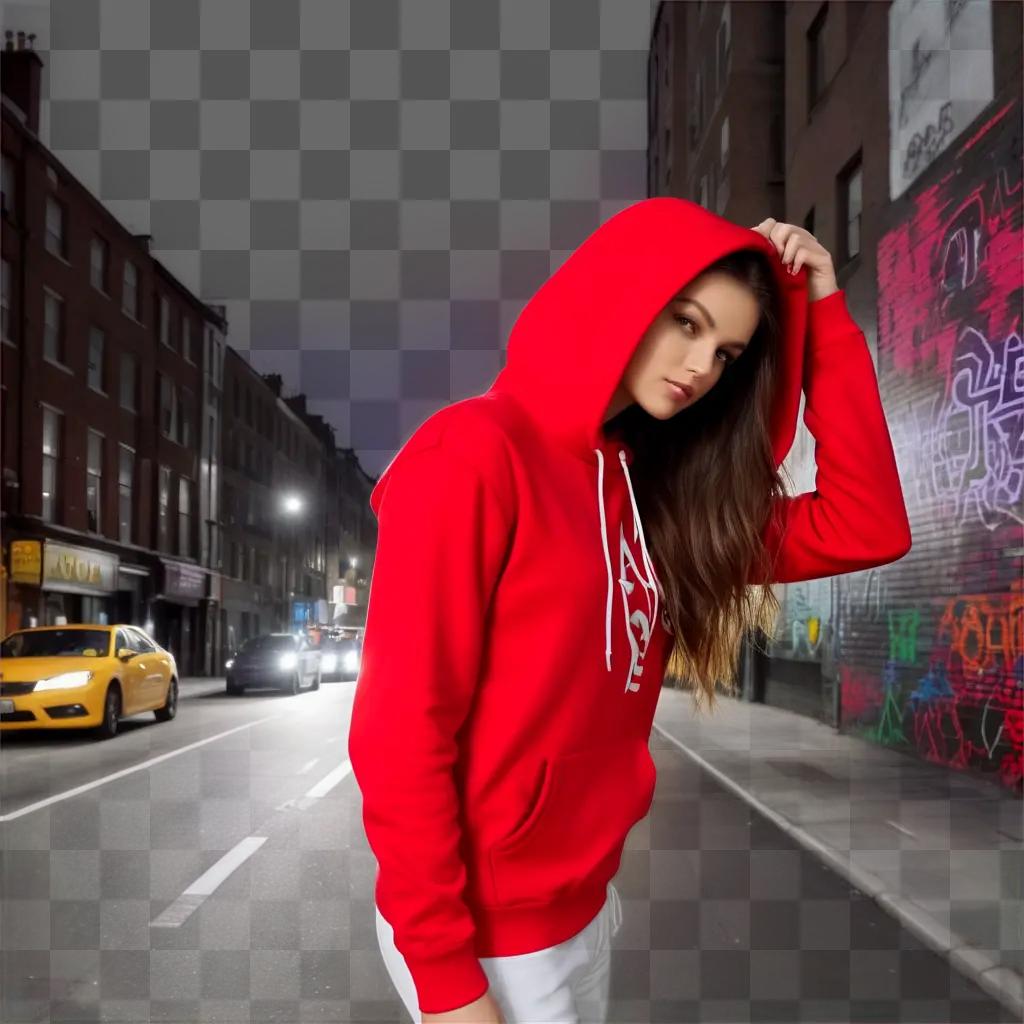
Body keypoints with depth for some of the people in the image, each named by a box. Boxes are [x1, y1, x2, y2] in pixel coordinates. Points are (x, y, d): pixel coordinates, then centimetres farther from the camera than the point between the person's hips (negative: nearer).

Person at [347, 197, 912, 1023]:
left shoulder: (654, 490, 5)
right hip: (483, 931, -7)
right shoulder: (474, 453, -18)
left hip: (588, 904, 8)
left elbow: (867, 530, 0)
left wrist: (824, 317, -2)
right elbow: (401, 730, -19)